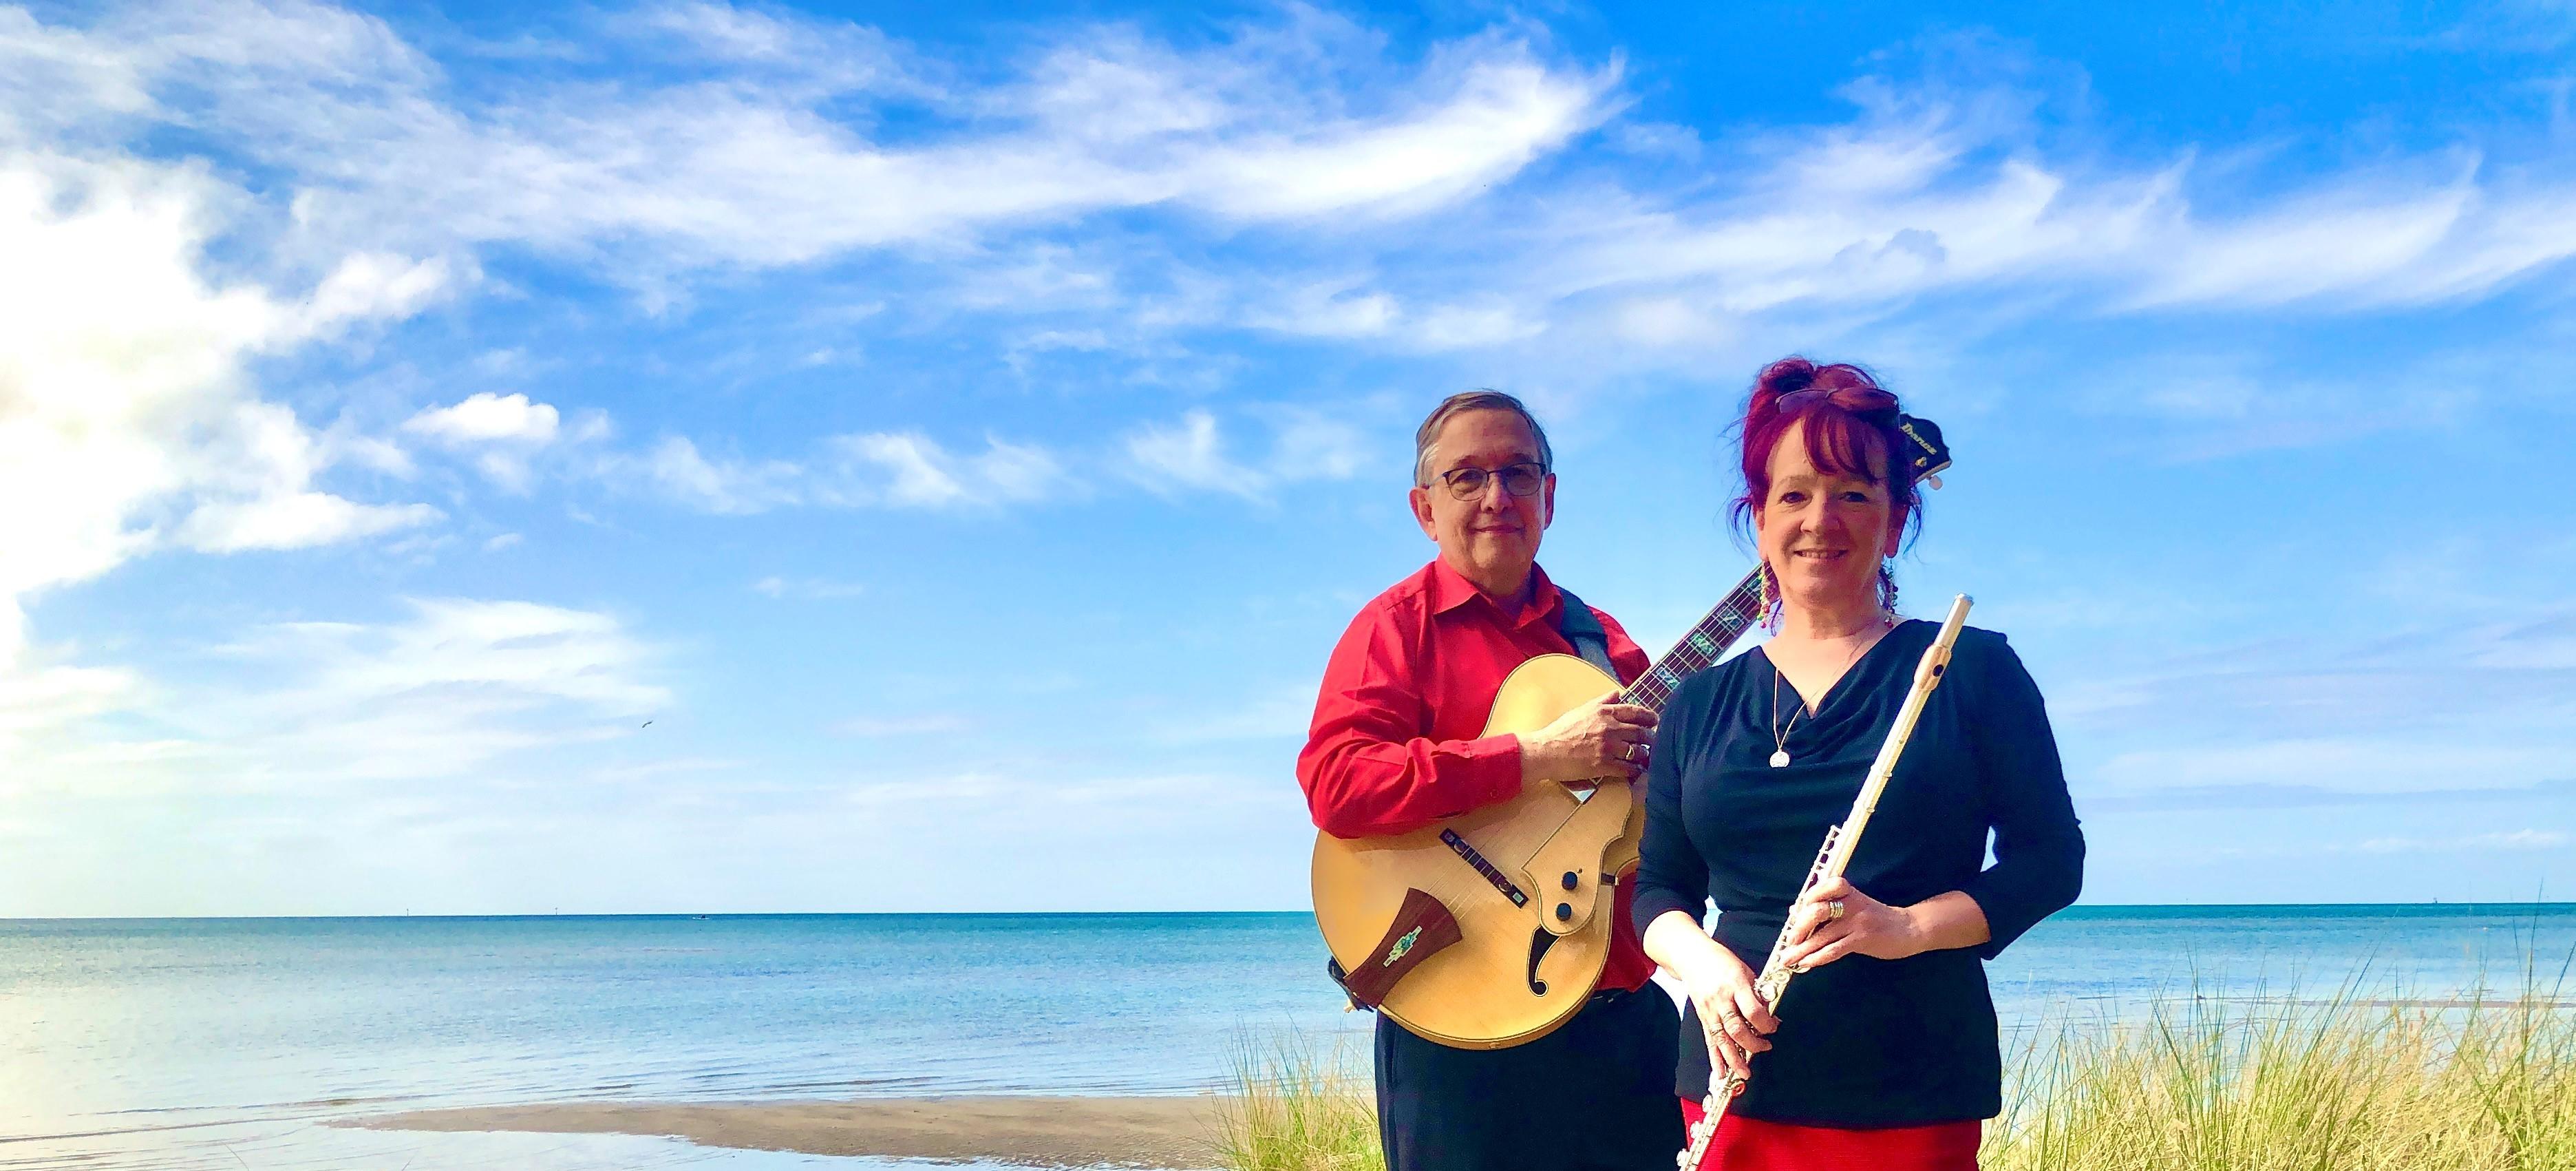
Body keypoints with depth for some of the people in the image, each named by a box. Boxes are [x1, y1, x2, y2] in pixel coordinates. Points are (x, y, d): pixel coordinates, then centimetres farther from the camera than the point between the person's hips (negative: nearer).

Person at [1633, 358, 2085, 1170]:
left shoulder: (1970, 670, 0)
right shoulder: (1700, 704, 9)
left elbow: (2050, 860, -2)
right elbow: (1659, 888, 11)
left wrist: (1907, 927, -17)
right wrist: (1701, 963, -11)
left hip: (1912, 1099, -2)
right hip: (1735, 1084, 3)